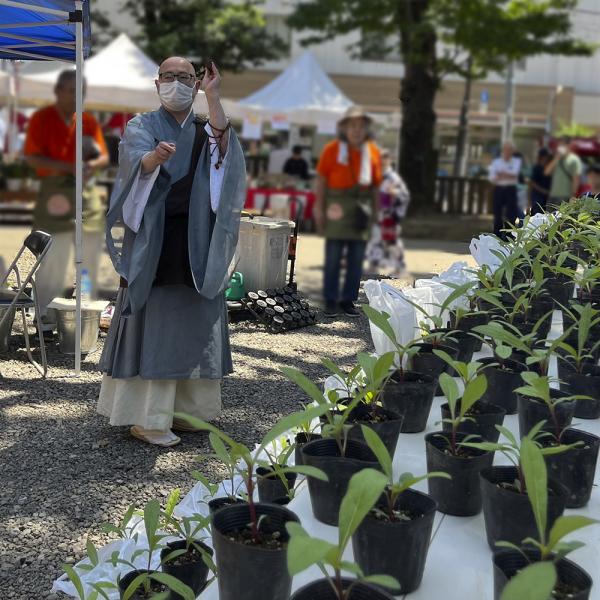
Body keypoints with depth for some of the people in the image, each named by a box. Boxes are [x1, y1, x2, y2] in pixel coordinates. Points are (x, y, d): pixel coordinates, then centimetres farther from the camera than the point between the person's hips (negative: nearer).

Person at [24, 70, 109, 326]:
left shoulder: (89, 121, 12)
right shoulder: (41, 119, -1)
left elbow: (104, 157, 10)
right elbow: (32, 157, -9)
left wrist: (91, 165, -14)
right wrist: (68, 167, -20)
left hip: (87, 189, 5)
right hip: (55, 191, -5)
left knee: (90, 252, 9)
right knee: (53, 255, -5)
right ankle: (45, 312, 5)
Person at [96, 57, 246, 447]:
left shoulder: (204, 130, 14)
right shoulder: (142, 126, 4)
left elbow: (223, 142, -10)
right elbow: (139, 161, -19)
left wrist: (213, 95, -16)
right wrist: (157, 156, -41)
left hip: (197, 243, 4)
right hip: (155, 241, -4)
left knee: (190, 324, 6)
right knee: (152, 323, -6)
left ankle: (180, 408, 16)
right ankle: (144, 417, -2)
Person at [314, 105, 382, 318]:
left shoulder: (373, 152, 8)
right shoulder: (332, 149, -1)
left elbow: (375, 184, 11)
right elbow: (321, 179, -2)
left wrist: (374, 210, 7)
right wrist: (319, 207, -8)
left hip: (361, 207, 3)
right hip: (337, 206, -3)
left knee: (357, 259, 4)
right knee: (333, 256, 0)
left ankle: (349, 300, 13)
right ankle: (331, 301, 7)